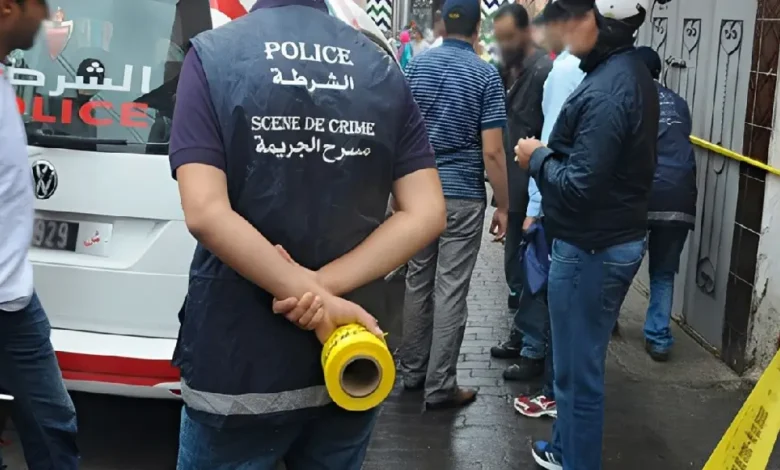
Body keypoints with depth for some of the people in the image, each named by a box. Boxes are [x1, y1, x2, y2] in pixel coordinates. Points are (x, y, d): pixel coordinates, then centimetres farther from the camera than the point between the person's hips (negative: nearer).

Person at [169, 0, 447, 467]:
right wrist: (326, 285, -14)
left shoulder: (214, 56, -7)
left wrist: (314, 294, -18)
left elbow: (206, 213, -20)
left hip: (238, 366, -3)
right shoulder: (382, 69, 3)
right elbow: (427, 214, -6)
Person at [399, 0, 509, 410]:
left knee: (418, 280, 15)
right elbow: (492, 151, -12)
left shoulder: (416, 66, 3)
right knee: (451, 290, 0)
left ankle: (413, 370, 24)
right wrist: (502, 206, -4)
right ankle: (440, 386, 6)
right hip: (463, 196, -4)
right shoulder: (486, 74, -8)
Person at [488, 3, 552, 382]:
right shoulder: (510, 71, 11)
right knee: (516, 269, 18)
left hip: (532, 192, -9)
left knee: (530, 273, 1)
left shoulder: (543, 71, -16)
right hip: (514, 189, 9)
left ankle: (535, 352, 12)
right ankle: (521, 335, 33)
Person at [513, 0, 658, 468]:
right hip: (619, 238, 10)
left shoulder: (605, 91, -24)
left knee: (578, 369, 3)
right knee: (580, 360, 23)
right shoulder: (633, 74, 8)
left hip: (590, 248, -10)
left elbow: (579, 186, -25)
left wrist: (538, 158, -9)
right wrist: (551, 154, 7)